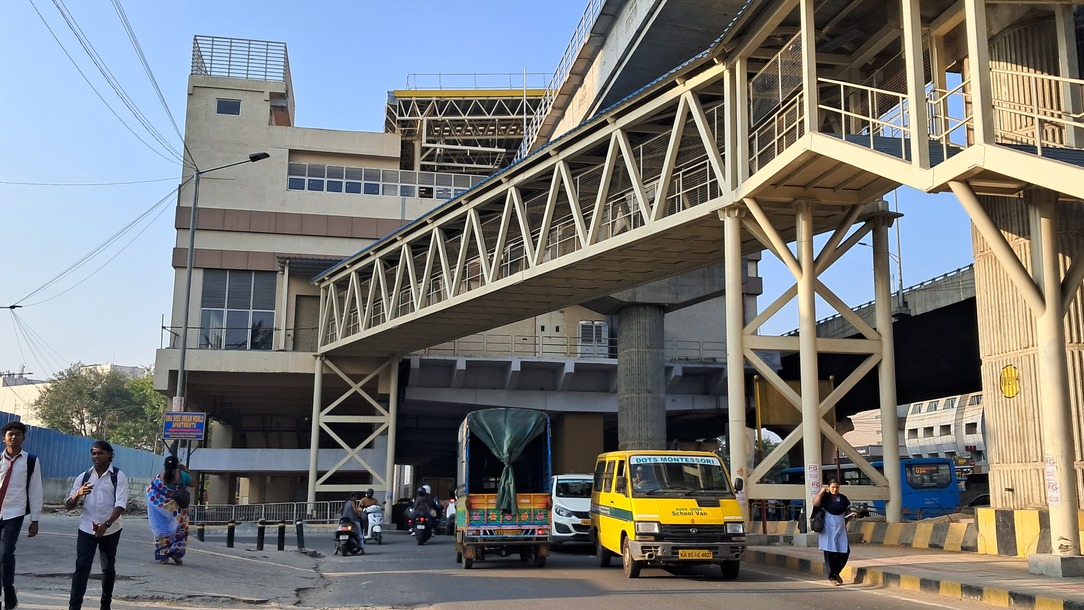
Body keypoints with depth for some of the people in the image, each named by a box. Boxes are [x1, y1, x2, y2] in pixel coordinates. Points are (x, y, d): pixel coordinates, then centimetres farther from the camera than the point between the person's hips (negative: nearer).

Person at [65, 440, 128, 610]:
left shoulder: (119, 477, -7)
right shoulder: (83, 477, 4)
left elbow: (120, 505, -15)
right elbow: (68, 505, 1)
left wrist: (105, 524, -29)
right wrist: (78, 493, -21)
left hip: (111, 529, -2)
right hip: (87, 528, 2)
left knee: (108, 567, 11)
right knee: (82, 567, -7)